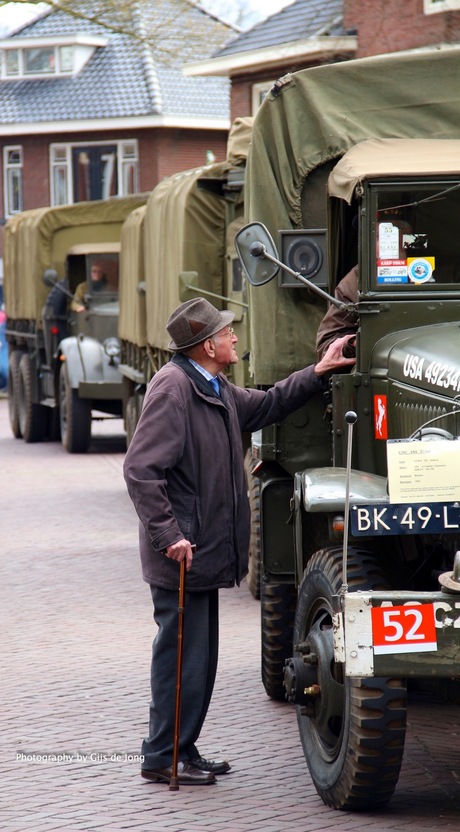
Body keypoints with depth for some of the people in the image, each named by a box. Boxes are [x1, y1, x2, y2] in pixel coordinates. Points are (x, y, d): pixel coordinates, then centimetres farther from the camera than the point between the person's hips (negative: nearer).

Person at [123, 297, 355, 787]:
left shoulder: (216, 390, 14)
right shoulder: (173, 390, -17)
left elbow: (266, 406, 31)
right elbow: (140, 469, -22)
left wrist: (318, 374, 22)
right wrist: (170, 536, -24)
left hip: (205, 552, 10)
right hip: (182, 556, -10)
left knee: (200, 655, 15)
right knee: (181, 655, -4)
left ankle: (183, 751, 23)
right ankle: (162, 758, 4)